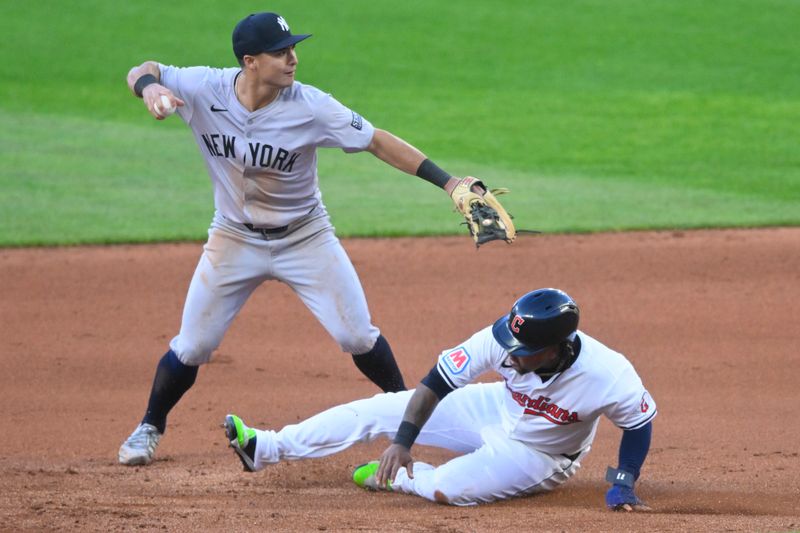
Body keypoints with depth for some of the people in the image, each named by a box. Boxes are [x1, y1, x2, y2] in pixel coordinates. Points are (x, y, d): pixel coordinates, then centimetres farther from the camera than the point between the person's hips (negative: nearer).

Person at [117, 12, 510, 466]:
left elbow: (377, 141, -19)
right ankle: (150, 428, 26)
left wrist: (449, 183, -25)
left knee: (357, 336, -3)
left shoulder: (310, 106, -24)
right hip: (235, 239, 1)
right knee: (192, 347, 3)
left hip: (305, 238, -1)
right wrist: (150, 86, -37)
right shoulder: (205, 89, -20)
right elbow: (141, 72, -11)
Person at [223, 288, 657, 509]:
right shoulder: (505, 338, -30)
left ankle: (392, 476, 8)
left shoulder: (608, 376, -38)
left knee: (446, 488, -29)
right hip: (495, 411, 4)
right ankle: (263, 449, 8)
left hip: (537, 454, -4)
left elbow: (640, 422, -18)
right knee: (380, 410, -3)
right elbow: (439, 379, -23)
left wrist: (622, 485, -25)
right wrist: (403, 441, -29)